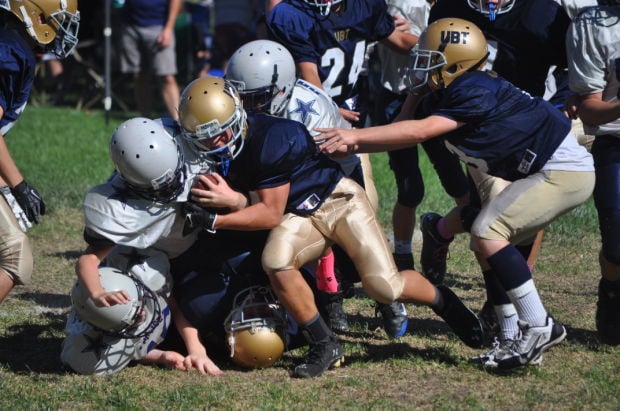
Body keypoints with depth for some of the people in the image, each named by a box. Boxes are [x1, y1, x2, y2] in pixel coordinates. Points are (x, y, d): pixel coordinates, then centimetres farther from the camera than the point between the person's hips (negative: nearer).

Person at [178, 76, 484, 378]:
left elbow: (271, 214, -23)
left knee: (384, 287, -15)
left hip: (337, 199, -5)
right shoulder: (219, 153, -7)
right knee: (275, 261, -28)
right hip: (299, 216, 5)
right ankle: (324, 345, -12)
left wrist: (214, 221, -27)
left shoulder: (269, 138, -29)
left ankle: (443, 301, 19)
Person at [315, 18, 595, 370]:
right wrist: (347, 145, -6)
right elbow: (407, 134, 6)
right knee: (487, 240, 9)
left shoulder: (475, 92, -22)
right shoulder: (441, 99, 7)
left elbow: (419, 132, -27)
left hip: (565, 171, -10)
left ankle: (539, 327, -12)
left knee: (487, 231, -17)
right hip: (540, 172, 10)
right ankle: (514, 337, 11)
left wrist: (355, 135, -24)